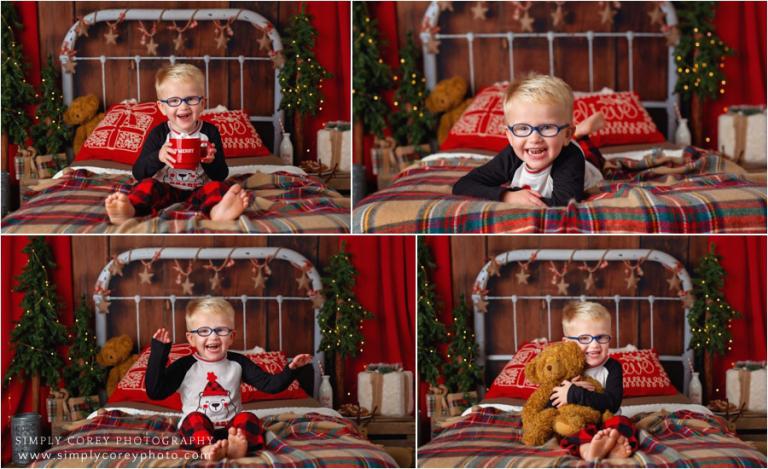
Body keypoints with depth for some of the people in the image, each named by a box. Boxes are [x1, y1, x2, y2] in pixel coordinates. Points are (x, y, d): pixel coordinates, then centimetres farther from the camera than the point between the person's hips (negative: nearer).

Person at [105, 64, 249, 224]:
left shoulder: (210, 132, 0)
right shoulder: (159, 134, -1)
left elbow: (221, 176, 0)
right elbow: (138, 173, -7)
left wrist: (211, 162, -23)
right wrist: (158, 157, -27)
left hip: (198, 191, 0)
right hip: (165, 189, 0)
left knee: (217, 187, -28)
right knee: (147, 185, -28)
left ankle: (217, 211, -65)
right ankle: (129, 210, -61)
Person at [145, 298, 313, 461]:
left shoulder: (238, 363, 6)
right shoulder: (185, 366, -1)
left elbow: (269, 384, 4)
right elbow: (155, 392, -8)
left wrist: (291, 369, -15)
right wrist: (158, 353, -14)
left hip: (231, 427, 2)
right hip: (197, 430, -2)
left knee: (249, 418, -25)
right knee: (195, 418, -31)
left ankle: (236, 445, -57)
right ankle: (207, 447, -60)